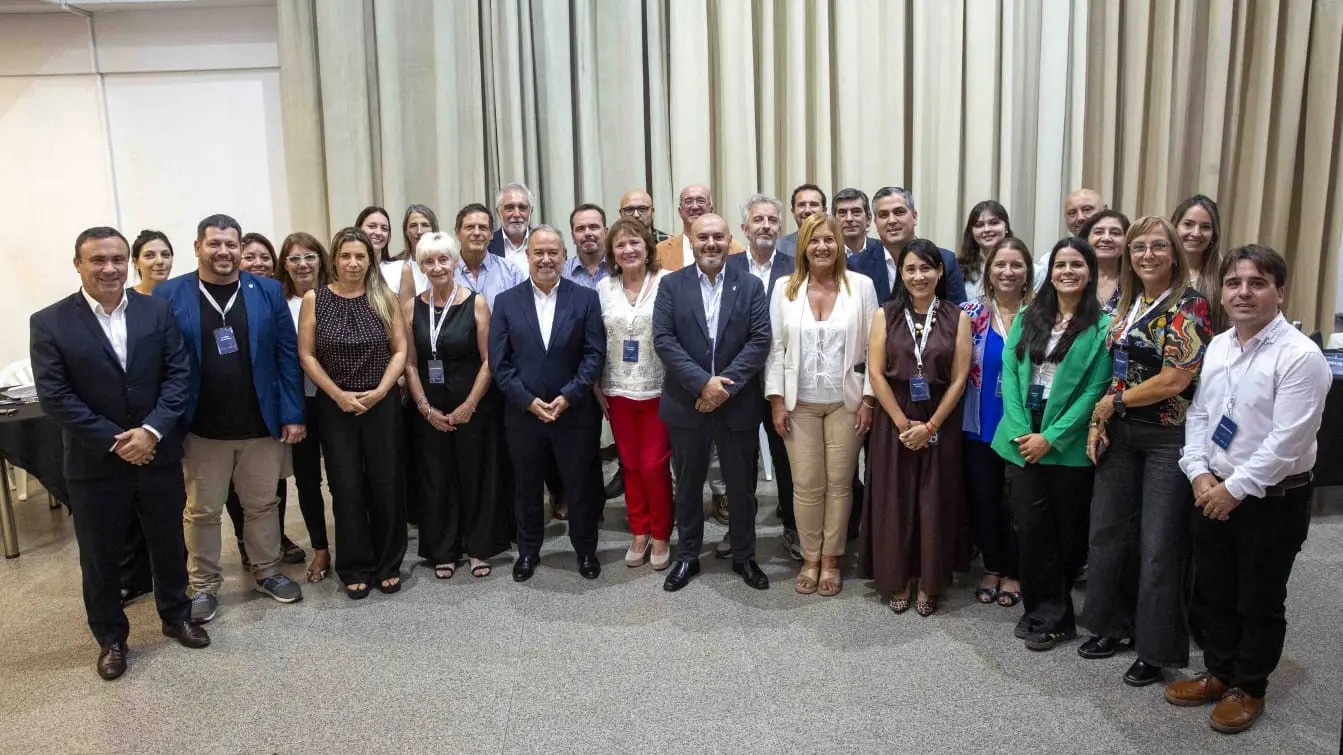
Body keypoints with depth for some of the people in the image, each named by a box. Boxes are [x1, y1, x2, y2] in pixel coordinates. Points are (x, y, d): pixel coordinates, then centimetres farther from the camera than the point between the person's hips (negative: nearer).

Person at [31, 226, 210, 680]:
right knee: (100, 557, 12)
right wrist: (116, 441, -16)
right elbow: (54, 396, -11)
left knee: (169, 544, 16)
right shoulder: (49, 323, -7)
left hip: (159, 455, 2)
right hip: (94, 464, -2)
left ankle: (176, 616, 37)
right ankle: (111, 638, 31)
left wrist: (152, 430, -16)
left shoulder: (157, 312, 0)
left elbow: (178, 374, -4)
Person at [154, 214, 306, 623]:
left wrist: (293, 414, -3)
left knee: (263, 504, 15)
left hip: (261, 424, 1)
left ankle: (267, 571, 33)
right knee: (202, 511, 11)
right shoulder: (169, 295, -3)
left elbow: (287, 354, 1)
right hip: (202, 429, -1)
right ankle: (204, 586, 27)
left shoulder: (268, 291, 0)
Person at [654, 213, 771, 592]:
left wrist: (726, 385, -17)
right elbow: (663, 340, -9)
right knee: (688, 485, 13)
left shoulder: (751, 285, 1)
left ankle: (744, 556, 29)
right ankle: (687, 556, 28)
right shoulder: (671, 285, 0)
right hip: (685, 403, 0)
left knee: (740, 485, 12)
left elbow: (760, 340, -7)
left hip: (738, 404, 0)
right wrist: (703, 382, -18)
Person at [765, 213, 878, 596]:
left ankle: (831, 560, 22)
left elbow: (873, 347, -1)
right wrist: (777, 400, -3)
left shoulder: (861, 286, -2)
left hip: (845, 401, 0)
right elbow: (776, 348, 2)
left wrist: (868, 399, -5)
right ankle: (810, 558, 21)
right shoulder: (785, 289, 1)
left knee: (839, 483, 7)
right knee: (806, 485, 4)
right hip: (800, 403, 1)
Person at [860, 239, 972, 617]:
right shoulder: (886, 315, 1)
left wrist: (930, 426, -11)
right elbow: (876, 373, -4)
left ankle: (929, 583, 21)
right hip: (893, 422, 0)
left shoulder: (957, 318, 0)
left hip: (941, 423, 0)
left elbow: (959, 379, -3)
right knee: (894, 500, 5)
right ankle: (898, 580, 20)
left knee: (935, 502, 6)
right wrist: (903, 423, -10)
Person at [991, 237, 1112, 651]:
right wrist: (1020, 430, -9)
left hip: (1067, 444, -3)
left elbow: (1095, 390, -8)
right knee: (1029, 526, 1)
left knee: (1064, 530, 7)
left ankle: (1051, 616, 22)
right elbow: (1009, 373, 4)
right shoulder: (1028, 318, 10)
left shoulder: (1102, 326, -2)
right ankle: (1041, 610, 17)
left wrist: (1051, 437, -13)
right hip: (1022, 438, 3)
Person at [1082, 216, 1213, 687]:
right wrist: (1097, 422, 2)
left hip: (1167, 438, -7)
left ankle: (1156, 648, 16)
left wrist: (1114, 402, -9)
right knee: (1108, 530, 12)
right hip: (1119, 435, 7)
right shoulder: (1126, 305, 10)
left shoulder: (1188, 306, -11)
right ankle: (1113, 625, 29)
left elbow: (1175, 380, -18)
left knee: (1159, 545, 1)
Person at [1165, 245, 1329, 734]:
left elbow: (1286, 441, -22)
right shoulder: (1217, 346, 4)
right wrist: (1199, 474, -5)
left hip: (1273, 501, -6)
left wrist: (1235, 489, -17)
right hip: (1212, 493, 6)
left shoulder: (1300, 356, -18)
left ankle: (1248, 689, 30)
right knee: (1211, 593, 18)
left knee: (1259, 602, 11)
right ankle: (1218, 673, 37)